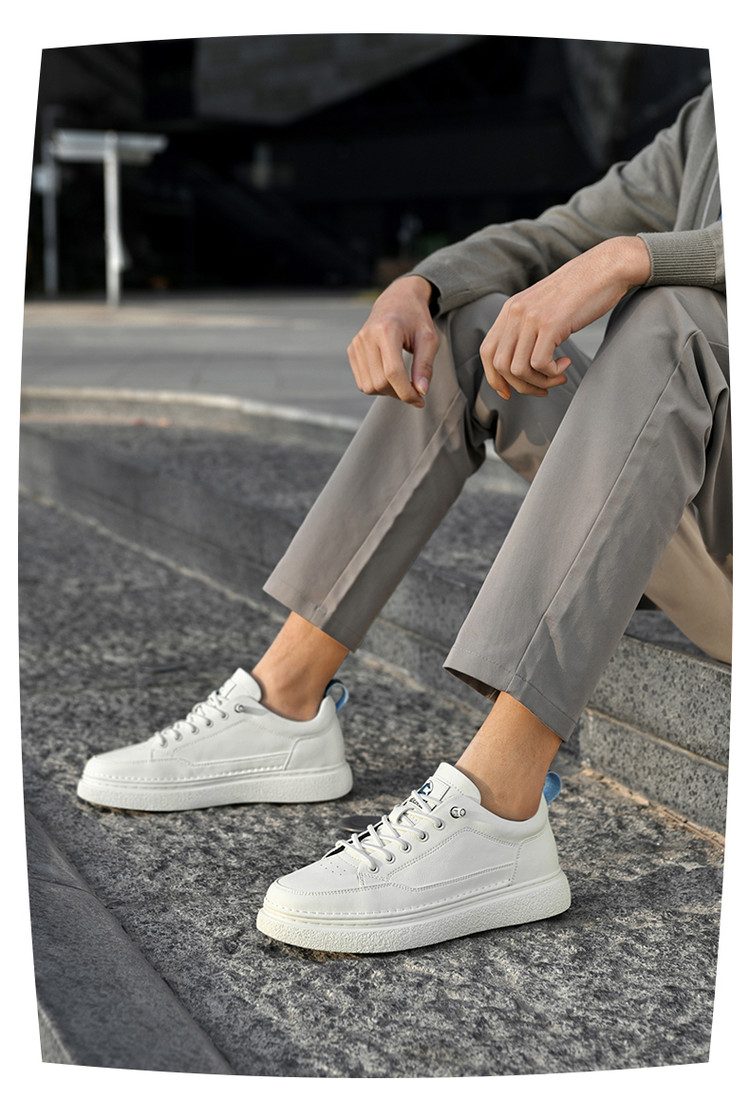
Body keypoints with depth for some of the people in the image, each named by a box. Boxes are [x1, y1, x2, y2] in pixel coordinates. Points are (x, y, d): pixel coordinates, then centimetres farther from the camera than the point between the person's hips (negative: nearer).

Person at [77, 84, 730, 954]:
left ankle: (492, 819, -40)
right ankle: (283, 711, -9)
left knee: (664, 320, -31)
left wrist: (624, 258, -37)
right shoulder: (710, 122, 14)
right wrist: (407, 295, -12)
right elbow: (543, 249, 9)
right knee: (466, 327, -5)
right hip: (690, 563, 6)